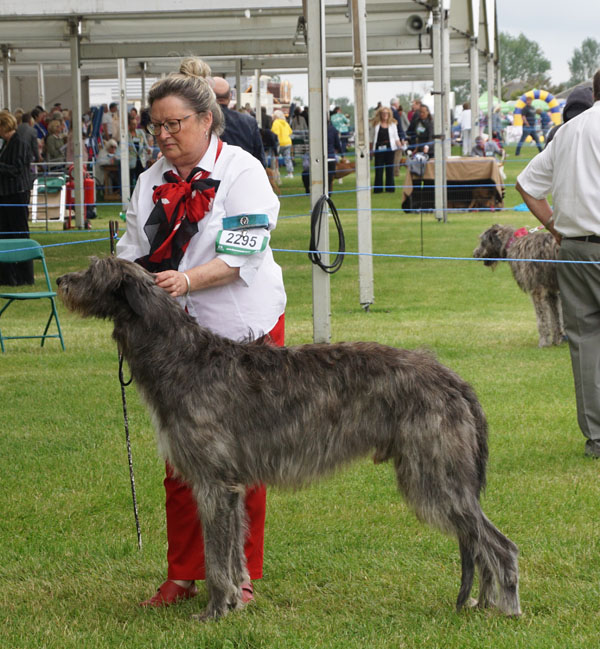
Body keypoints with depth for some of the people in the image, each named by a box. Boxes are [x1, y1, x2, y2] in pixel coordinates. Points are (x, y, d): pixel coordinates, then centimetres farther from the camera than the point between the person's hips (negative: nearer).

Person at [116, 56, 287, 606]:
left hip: (243, 333, -5)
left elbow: (242, 256, -16)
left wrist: (187, 279, -29)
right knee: (180, 460, 6)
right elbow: (135, 252, 11)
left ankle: (242, 577, 10)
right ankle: (183, 577, 14)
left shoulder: (241, 173, -7)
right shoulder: (153, 181, 10)